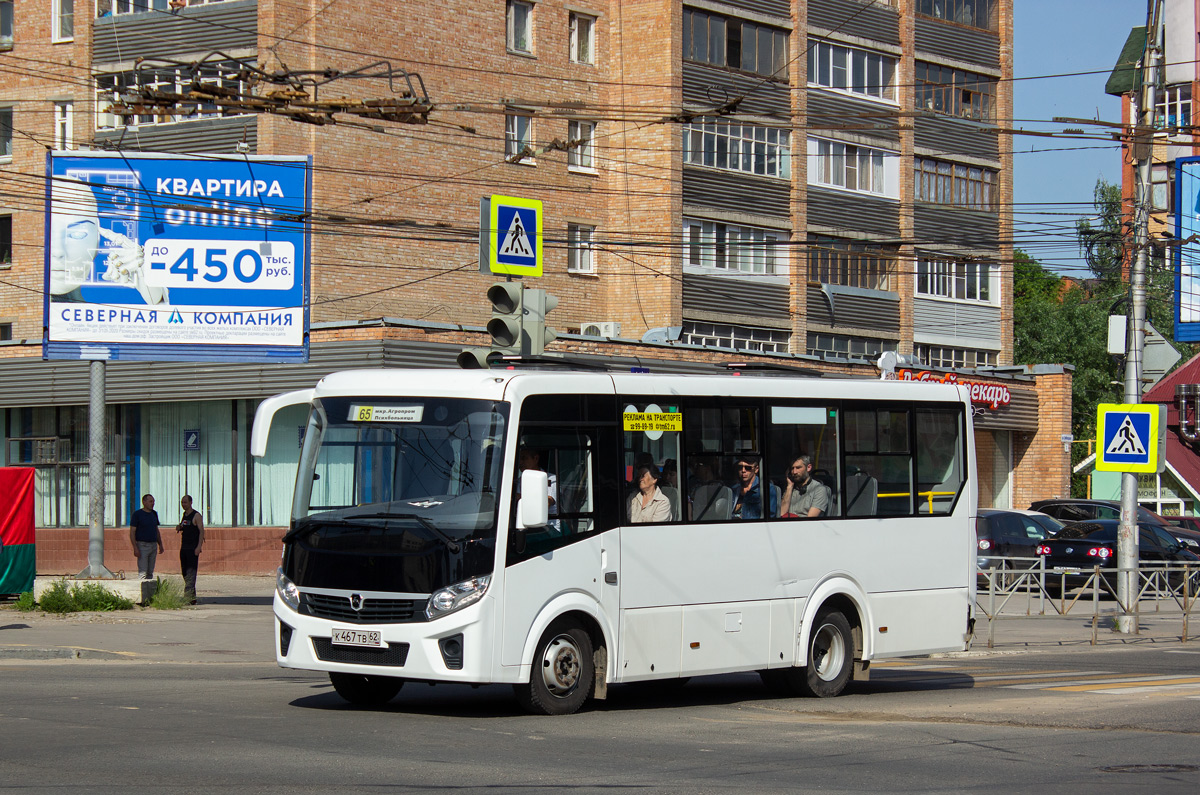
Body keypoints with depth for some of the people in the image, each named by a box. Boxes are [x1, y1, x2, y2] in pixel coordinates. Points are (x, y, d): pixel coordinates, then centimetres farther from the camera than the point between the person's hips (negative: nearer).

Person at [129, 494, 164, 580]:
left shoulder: (154, 514, 14)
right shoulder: (137, 514, -6)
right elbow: (132, 532, -9)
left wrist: (160, 544, 17)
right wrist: (135, 548, -17)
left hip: (153, 545, 6)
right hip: (142, 545, -6)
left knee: (150, 572, 8)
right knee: (143, 573, -11)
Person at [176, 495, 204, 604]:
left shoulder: (196, 515, -8)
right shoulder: (184, 515, 16)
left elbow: (201, 531, -12)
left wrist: (199, 547, -21)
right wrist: (179, 528, 5)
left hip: (193, 548, -8)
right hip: (184, 548, 8)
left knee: (191, 573, -12)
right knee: (185, 573, 8)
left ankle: (188, 596, -17)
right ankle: (192, 596, 14)